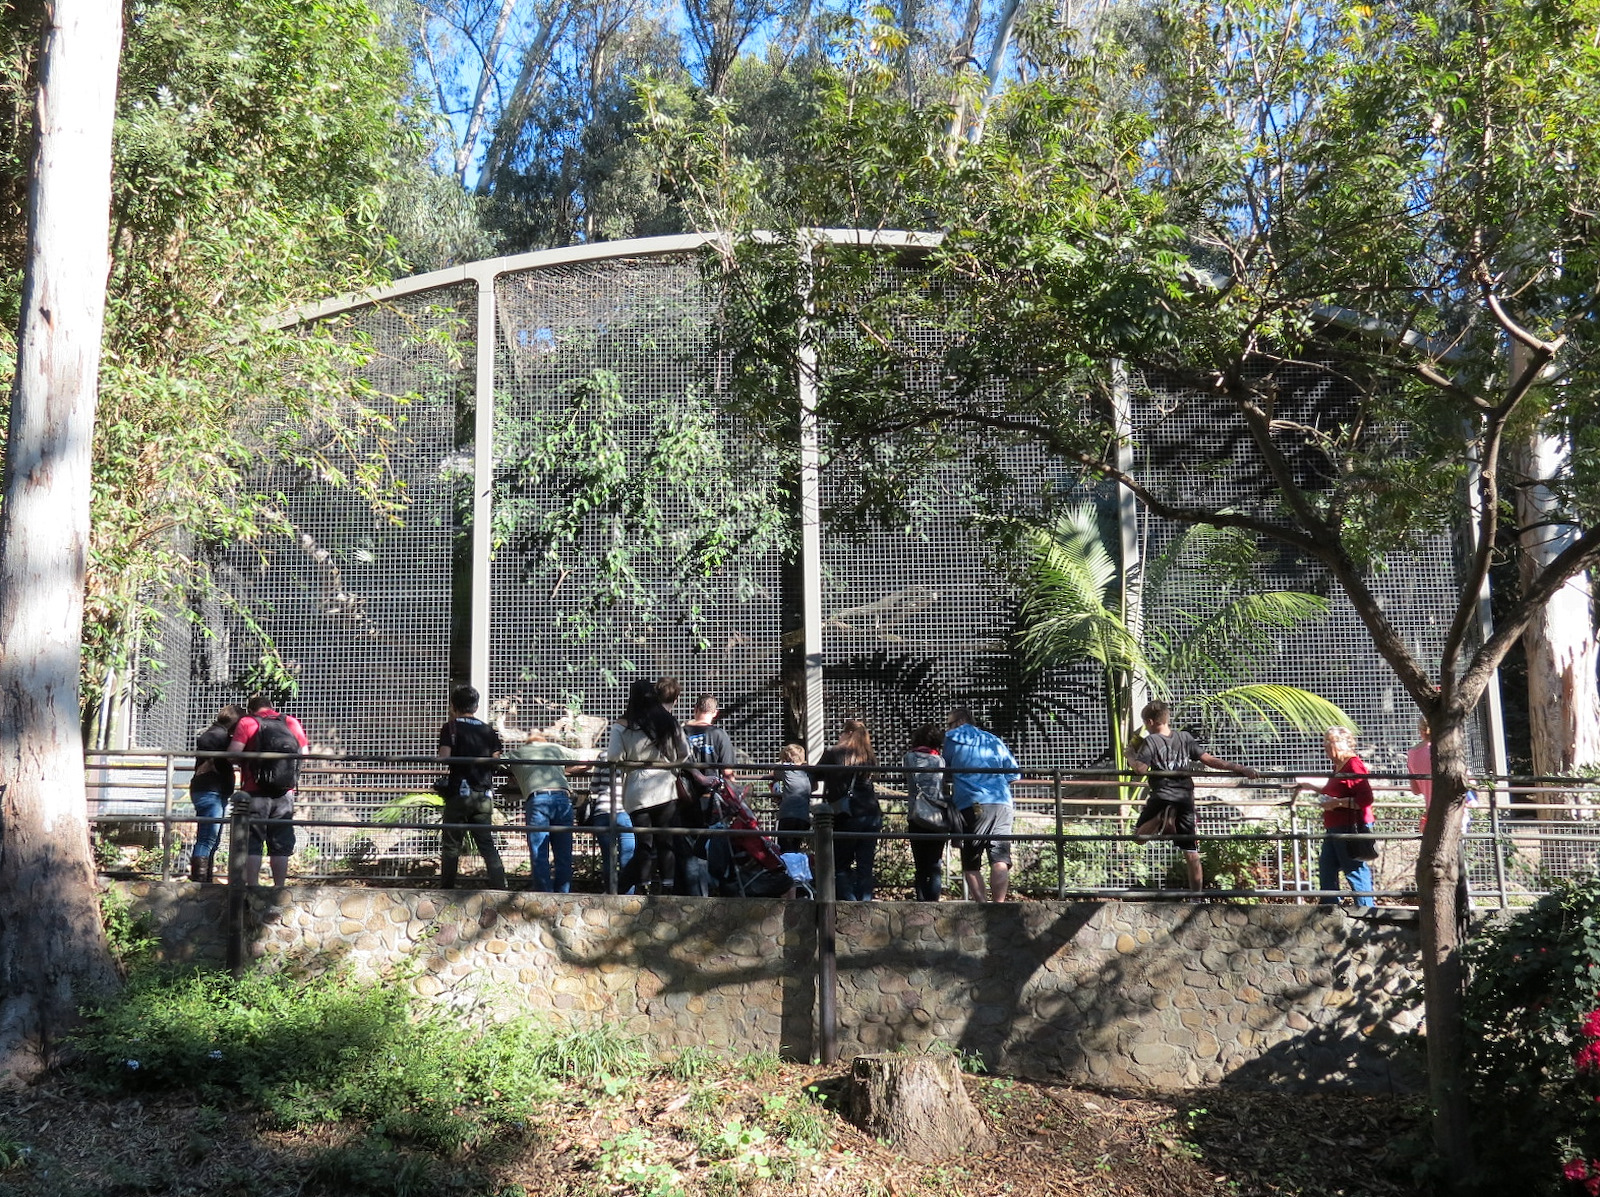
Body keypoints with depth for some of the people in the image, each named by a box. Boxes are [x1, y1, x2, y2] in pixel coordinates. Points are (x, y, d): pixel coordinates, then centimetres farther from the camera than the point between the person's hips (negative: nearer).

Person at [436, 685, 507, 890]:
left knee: (451, 846, 4)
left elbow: (444, 758, -11)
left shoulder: (450, 728, 0)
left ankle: (447, 889, 4)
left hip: (459, 793, -3)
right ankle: (499, 887, -3)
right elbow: (496, 763, 8)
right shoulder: (489, 730, 10)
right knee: (488, 845, 5)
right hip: (484, 795, 3)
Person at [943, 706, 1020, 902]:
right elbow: (1014, 772, 19)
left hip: (969, 806, -2)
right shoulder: (994, 741, 19)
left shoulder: (951, 740, 12)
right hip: (1001, 804, 2)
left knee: (971, 864, 6)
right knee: (1000, 858, -6)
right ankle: (998, 904, -22)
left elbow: (947, 769, 22)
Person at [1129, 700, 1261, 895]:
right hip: (1185, 799, 4)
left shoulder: (1151, 741, -2)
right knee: (1191, 854, 9)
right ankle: (1197, 896, 5)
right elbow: (1209, 760, 7)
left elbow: (1141, 769, -13)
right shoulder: (1185, 738, 11)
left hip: (1161, 797, -4)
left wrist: (1131, 760, 8)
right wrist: (1239, 768, 10)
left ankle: (1162, 818, -19)